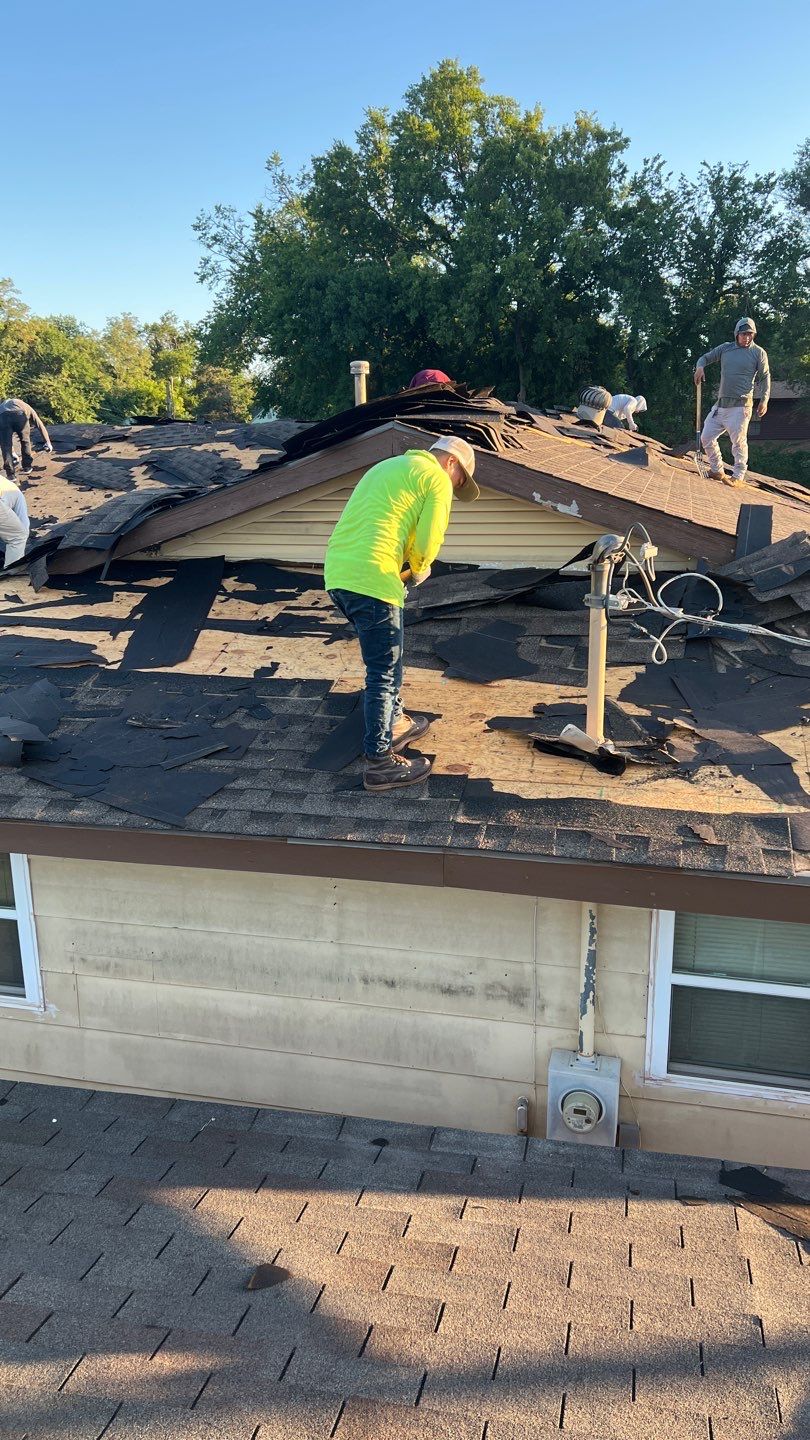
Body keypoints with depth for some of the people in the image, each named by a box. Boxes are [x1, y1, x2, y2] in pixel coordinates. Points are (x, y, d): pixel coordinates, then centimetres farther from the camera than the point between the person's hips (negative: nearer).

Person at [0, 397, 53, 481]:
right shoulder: (28, 408, 38)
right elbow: (40, 425, 23)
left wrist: (12, 452, 52)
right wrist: (48, 442, 17)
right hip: (19, 415, -2)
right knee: (25, 441, 22)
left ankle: (10, 474, 6)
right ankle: (27, 467, 29)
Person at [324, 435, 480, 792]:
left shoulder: (388, 467, 29)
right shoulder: (437, 479, 1)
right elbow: (427, 541, -6)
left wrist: (409, 565, 21)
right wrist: (420, 569, 14)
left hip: (336, 572, 9)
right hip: (371, 579, -9)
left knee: (386, 653, 25)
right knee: (383, 670, 0)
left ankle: (393, 724, 39)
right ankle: (380, 762, 7)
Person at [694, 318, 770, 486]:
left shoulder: (758, 352, 2)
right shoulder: (726, 348, 11)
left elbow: (764, 378, 3)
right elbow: (706, 357, 18)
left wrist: (764, 400, -9)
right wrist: (700, 366, -6)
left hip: (741, 405, -5)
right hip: (721, 403, 5)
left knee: (738, 441, -7)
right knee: (707, 437, 5)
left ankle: (739, 476, 2)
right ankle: (717, 471, 18)